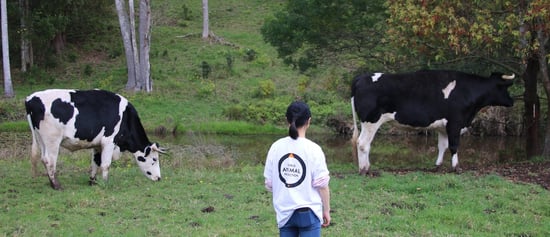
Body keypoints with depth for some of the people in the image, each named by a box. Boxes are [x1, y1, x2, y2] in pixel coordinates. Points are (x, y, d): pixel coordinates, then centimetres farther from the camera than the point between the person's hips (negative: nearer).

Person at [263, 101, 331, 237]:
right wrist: (326, 210, 3)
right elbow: (322, 185, -9)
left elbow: (269, 184, 3)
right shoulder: (313, 149, -12)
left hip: (284, 212, 4)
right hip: (308, 212, -3)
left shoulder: (276, 148, -2)